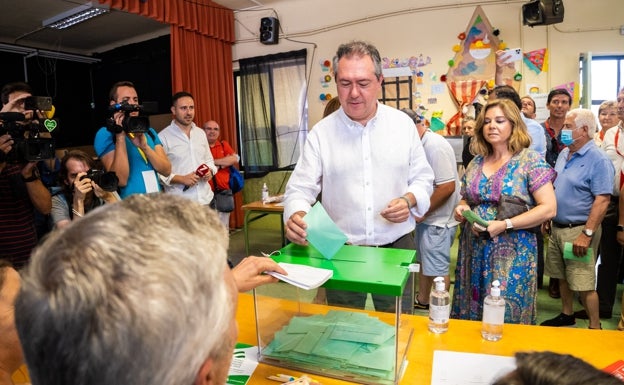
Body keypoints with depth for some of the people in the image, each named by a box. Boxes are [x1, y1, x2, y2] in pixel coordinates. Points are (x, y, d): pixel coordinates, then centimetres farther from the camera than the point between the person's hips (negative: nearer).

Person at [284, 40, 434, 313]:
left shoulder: (403, 124, 0)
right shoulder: (321, 133, -4)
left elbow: (423, 178, 7)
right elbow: (300, 189, -6)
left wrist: (409, 200, -14)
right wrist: (296, 216, -27)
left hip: (396, 248, 1)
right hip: (340, 251, 0)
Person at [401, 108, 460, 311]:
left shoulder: (435, 146, -21)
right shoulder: (422, 144, 8)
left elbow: (447, 187, -26)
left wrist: (423, 212, -18)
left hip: (438, 220, -10)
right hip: (425, 217, 10)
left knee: (437, 268, 3)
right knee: (424, 261, 22)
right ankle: (422, 300, 39)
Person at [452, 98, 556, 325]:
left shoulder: (530, 161, -6)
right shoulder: (476, 162, 9)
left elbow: (548, 208, -12)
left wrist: (504, 225, -20)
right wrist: (462, 208, -3)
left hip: (512, 253, -5)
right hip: (473, 250, 5)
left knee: (507, 314, 2)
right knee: (471, 312, 12)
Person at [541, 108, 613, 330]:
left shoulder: (598, 160, -15)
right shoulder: (564, 154, 9)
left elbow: (602, 200, -20)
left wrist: (587, 234, -23)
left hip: (578, 230, -8)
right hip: (557, 227, 8)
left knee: (583, 283, -1)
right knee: (562, 277, 18)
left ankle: (595, 328, 14)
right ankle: (566, 315, 35)